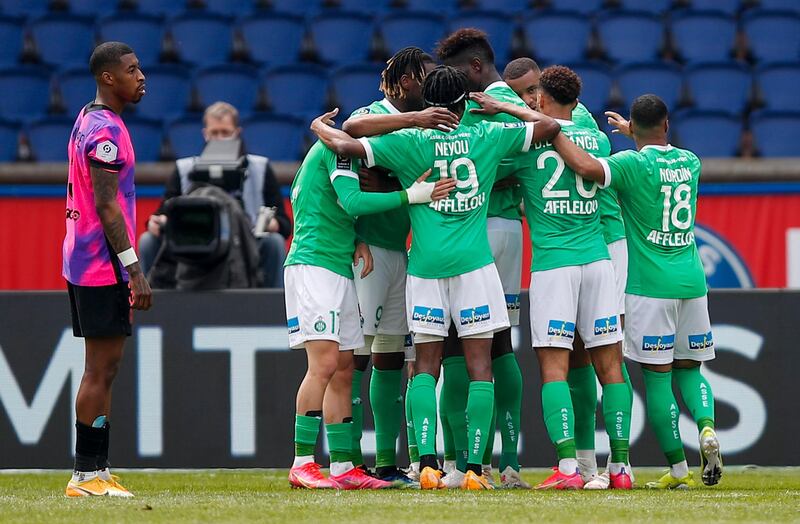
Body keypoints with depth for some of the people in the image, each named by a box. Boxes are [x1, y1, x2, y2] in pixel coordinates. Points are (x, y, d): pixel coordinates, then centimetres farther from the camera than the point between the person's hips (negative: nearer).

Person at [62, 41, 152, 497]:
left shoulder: (89, 121, 16)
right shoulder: (106, 130, -16)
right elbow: (106, 206, -20)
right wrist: (135, 269, -20)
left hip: (84, 264, 10)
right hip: (104, 266, -10)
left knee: (104, 369, 12)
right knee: (101, 369, -8)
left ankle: (97, 469, 13)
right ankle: (87, 475, -7)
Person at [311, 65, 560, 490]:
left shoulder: (410, 142, -1)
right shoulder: (488, 136, 3)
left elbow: (345, 145, -7)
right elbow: (551, 127, 12)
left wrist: (320, 127, 13)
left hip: (425, 263, 0)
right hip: (474, 262, 0)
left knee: (426, 365, 6)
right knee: (480, 367, 2)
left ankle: (427, 462, -8)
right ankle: (474, 467, -5)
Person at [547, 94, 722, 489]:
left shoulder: (633, 164, -10)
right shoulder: (690, 162, 8)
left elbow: (586, 166, -28)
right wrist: (631, 134, 44)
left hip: (649, 284, -5)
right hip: (692, 280, 5)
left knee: (656, 377, 0)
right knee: (689, 368, 16)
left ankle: (678, 469, -2)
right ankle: (707, 427, -12)